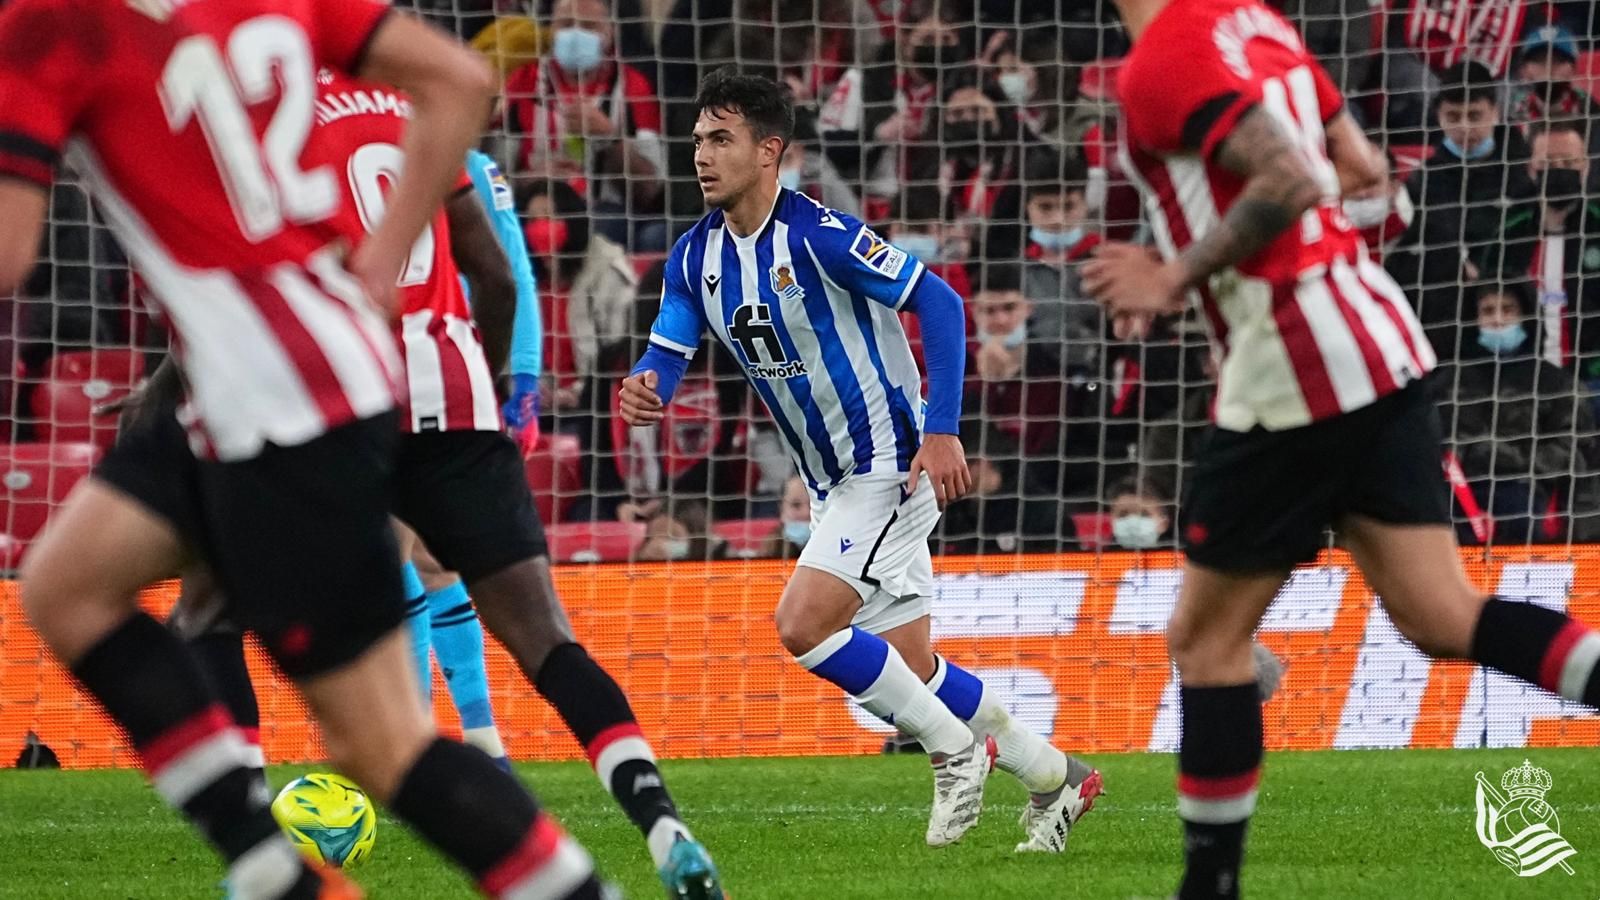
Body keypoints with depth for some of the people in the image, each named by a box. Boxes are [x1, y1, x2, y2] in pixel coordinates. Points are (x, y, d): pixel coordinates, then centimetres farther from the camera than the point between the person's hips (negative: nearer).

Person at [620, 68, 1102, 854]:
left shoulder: (815, 235, -21)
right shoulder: (695, 257, 1)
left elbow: (938, 302, -20)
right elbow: (667, 355, 0)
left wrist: (941, 431, -25)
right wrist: (645, 388, -25)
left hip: (892, 466, -8)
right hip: (831, 485, 8)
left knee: (802, 622, -21)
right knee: (908, 668, 10)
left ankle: (954, 745, -2)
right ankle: (1056, 779, 26)